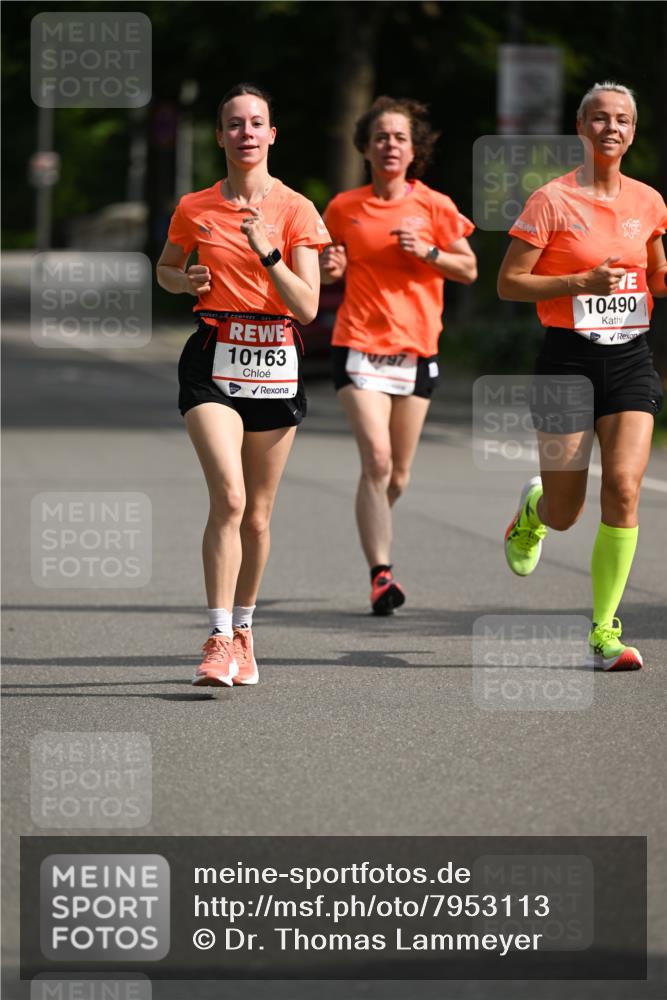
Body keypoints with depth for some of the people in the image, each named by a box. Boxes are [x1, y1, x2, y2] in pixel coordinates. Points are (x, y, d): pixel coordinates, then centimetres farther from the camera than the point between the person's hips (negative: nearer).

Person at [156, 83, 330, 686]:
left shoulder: (295, 210, -1)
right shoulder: (195, 210, 4)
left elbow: (307, 306, -7)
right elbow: (166, 269, 23)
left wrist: (266, 251, -20)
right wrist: (187, 281, 0)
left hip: (275, 364, 1)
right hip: (214, 361, -1)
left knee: (257, 515, 7)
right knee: (228, 496, -19)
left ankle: (243, 634, 25)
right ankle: (220, 640, -18)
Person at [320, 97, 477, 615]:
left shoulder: (434, 207, 2)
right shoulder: (343, 208, 3)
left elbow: (469, 270, 7)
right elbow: (329, 268, 18)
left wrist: (428, 251, -10)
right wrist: (332, 269, -5)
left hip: (416, 350, 2)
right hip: (359, 345, -2)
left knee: (398, 475, 8)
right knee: (376, 458, -18)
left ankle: (373, 533, 38)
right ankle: (381, 572, -17)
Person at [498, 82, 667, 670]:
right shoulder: (552, 200, -6)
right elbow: (508, 284, -6)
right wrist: (583, 281, -18)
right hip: (569, 357, -3)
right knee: (564, 513, 3)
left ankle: (604, 631, -6)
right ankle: (533, 509, 43)